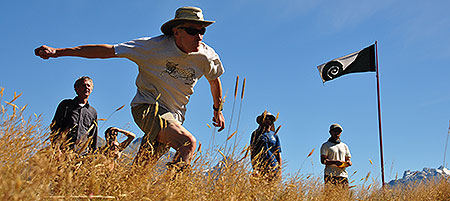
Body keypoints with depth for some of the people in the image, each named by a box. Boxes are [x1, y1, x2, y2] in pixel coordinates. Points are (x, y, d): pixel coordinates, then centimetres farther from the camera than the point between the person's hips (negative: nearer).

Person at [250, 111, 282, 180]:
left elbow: (279, 153, 14)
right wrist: (253, 165, -3)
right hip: (259, 164, -1)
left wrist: (280, 168, 4)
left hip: (272, 165, 1)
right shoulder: (255, 134, 13)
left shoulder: (275, 135, 17)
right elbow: (252, 150, 8)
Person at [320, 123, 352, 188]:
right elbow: (323, 160, -3)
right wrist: (335, 162, -17)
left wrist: (348, 163, -2)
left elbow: (348, 160, 23)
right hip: (330, 175, -5)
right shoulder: (326, 145, 7)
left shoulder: (344, 146, 23)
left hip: (343, 175, 5)